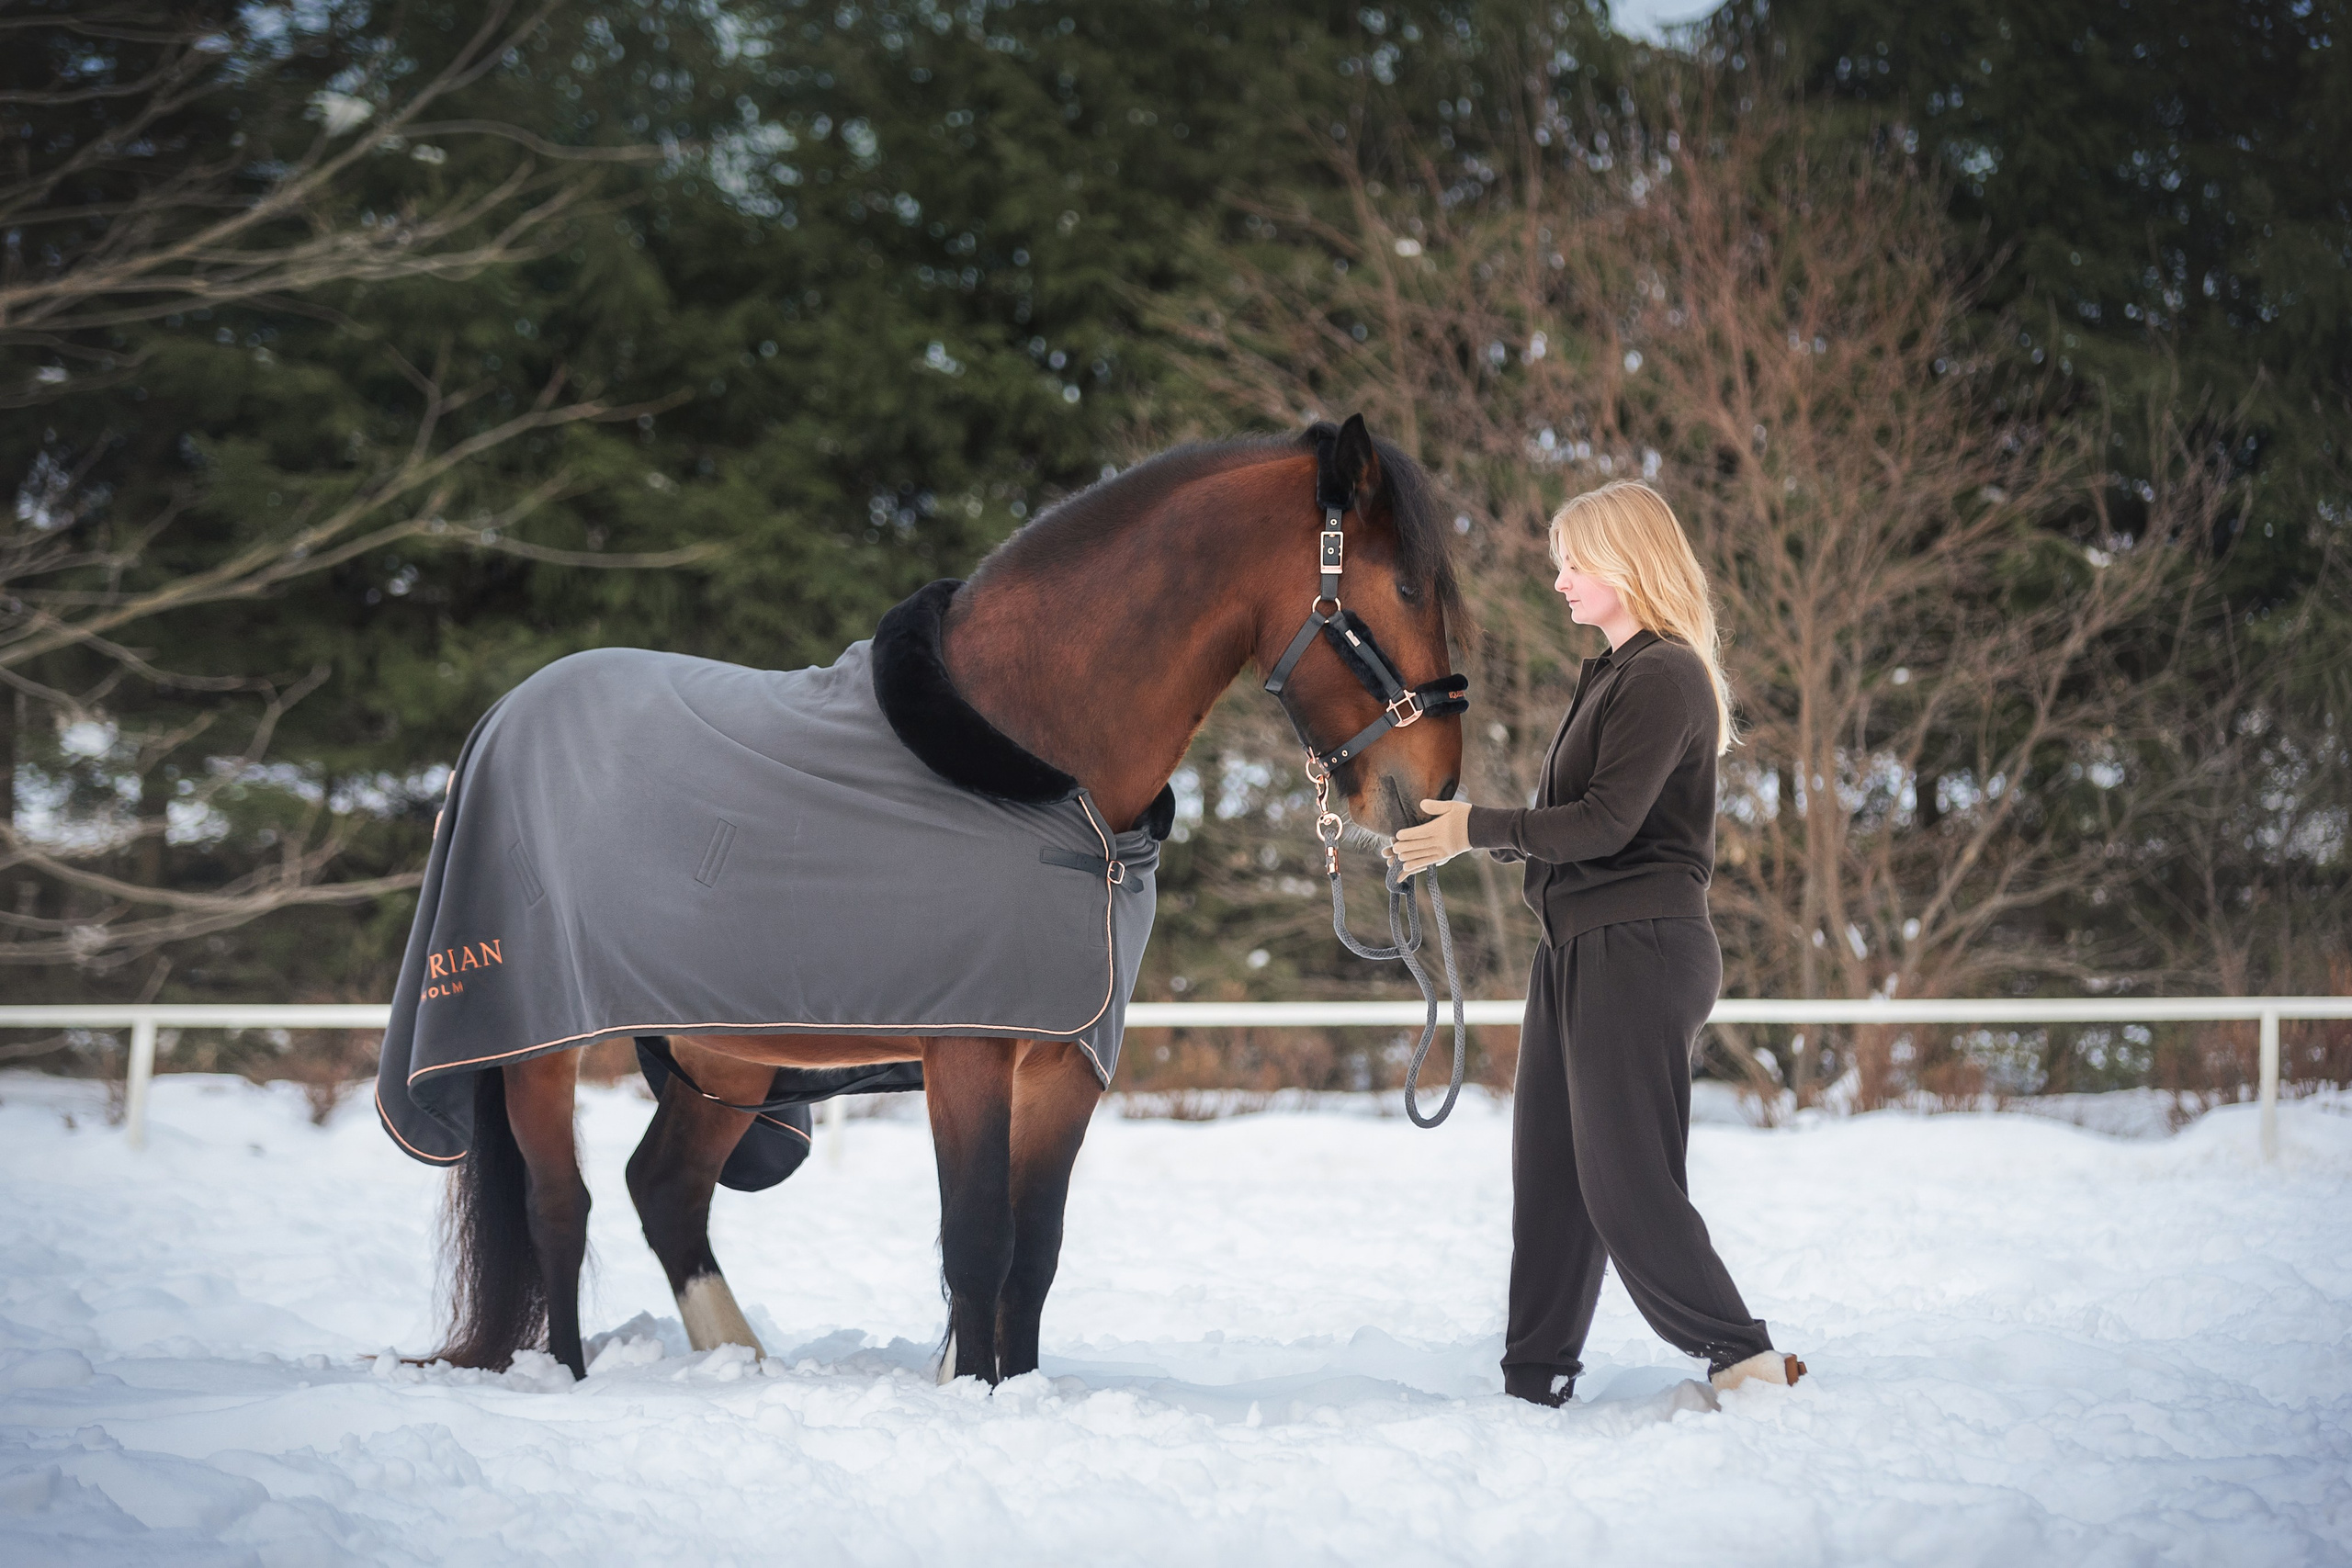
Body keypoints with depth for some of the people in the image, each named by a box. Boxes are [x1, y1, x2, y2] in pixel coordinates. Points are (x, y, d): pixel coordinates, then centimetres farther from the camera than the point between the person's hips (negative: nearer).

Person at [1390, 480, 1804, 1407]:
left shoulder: (1663, 677, -12)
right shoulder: (1614, 676, 18)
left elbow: (1608, 823, -20)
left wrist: (1477, 828, -16)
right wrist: (1465, 835, 11)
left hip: (1637, 948, -10)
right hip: (1579, 947, 10)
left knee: (1625, 1175, -9)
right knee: (1550, 1169, 10)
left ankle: (1745, 1358, -1)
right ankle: (1534, 1381, 14)